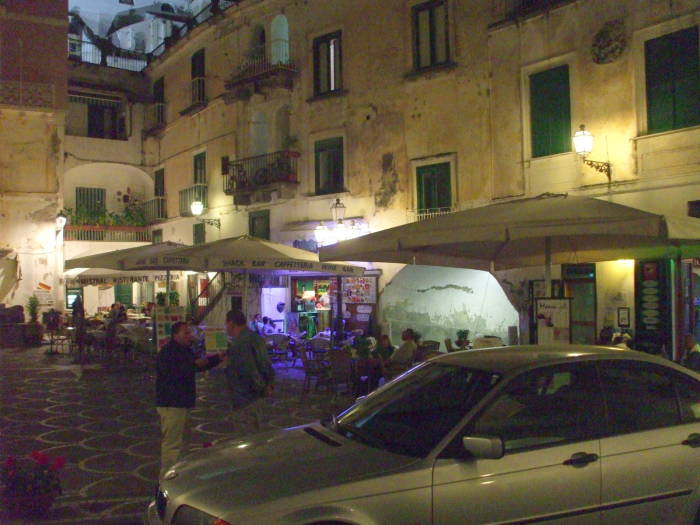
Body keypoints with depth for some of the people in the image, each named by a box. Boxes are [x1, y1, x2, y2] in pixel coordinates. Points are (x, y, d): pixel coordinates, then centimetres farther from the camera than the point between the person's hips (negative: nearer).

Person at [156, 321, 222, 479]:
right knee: (172, 442, -10)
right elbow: (172, 373, -29)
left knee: (183, 439, 19)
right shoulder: (167, 352, -16)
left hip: (182, 403, 11)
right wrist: (194, 365, -28)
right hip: (171, 405, -11)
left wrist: (218, 358, 12)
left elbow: (199, 364, 24)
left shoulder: (185, 351, 15)